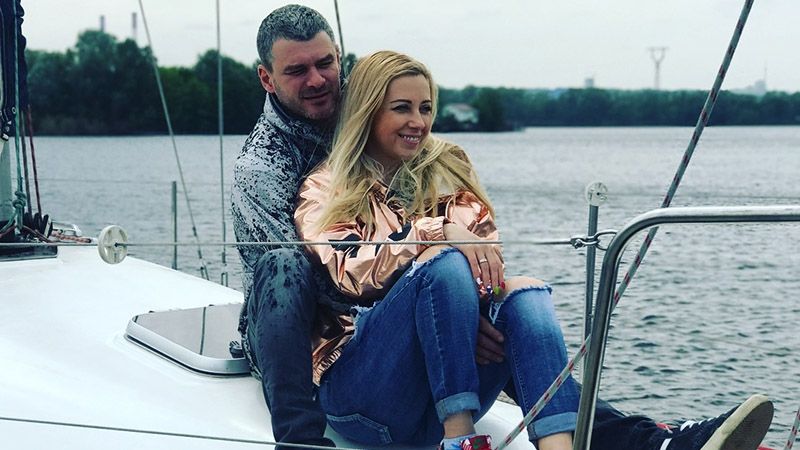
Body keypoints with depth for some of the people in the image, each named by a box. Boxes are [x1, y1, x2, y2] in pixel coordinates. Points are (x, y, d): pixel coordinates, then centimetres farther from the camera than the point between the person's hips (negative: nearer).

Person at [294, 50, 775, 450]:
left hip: (439, 400, 3)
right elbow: (352, 272, -11)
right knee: (445, 265, -30)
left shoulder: (446, 167, 20)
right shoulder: (325, 191, 8)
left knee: (524, 296, -29)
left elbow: (484, 245, 4)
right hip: (358, 390, -3)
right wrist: (439, 233, -25)